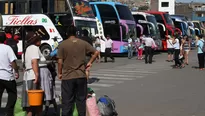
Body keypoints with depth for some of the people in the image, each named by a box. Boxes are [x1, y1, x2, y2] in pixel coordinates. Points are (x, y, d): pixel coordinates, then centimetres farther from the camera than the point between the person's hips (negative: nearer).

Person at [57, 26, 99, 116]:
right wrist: (90, 62, 11)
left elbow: (60, 61, -7)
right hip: (81, 76, 2)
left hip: (67, 77, -2)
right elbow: (96, 52, 1)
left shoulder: (63, 45, -6)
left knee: (67, 101, 3)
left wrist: (59, 73, 5)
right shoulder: (83, 43, 3)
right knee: (81, 100, 12)